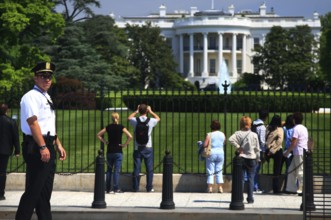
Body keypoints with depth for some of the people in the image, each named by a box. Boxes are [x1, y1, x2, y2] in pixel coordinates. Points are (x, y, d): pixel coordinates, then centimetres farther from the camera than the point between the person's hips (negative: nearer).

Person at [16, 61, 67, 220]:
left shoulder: (47, 98, 19)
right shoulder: (31, 97, -10)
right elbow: (33, 123, -20)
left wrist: (58, 145, 20)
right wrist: (42, 147, -26)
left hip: (48, 147, 10)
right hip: (36, 147, -9)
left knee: (45, 189, 11)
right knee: (33, 190, -9)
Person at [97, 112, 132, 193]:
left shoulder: (108, 127, 3)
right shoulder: (121, 127, -6)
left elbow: (98, 135, 8)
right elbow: (130, 136, -16)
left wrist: (104, 142, 9)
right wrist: (125, 144, -7)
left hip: (109, 151, 3)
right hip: (118, 151, -3)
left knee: (109, 170, 11)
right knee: (117, 170, -2)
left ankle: (107, 188, 14)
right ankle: (116, 188, -6)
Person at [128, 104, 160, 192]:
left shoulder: (135, 121, -5)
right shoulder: (150, 121, -6)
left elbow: (129, 118, 20)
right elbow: (158, 118, 18)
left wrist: (136, 111, 24)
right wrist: (151, 111, 24)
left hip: (138, 148, 1)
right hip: (148, 148, -1)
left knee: (136, 169, 3)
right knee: (149, 169, 5)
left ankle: (135, 187, 5)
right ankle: (149, 188, 6)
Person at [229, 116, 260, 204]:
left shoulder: (238, 133, -5)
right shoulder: (254, 135, -4)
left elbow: (231, 139, -23)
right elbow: (257, 148, 0)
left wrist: (238, 147, -12)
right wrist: (257, 158, 12)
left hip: (241, 158, 1)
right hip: (251, 158, -1)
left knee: (240, 178, 7)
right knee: (251, 179, 5)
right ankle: (250, 198, 4)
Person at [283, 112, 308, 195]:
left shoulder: (296, 128, -13)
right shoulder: (304, 128, 16)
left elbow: (293, 143, -17)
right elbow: (307, 141, 20)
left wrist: (287, 152, -8)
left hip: (299, 153, -9)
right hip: (304, 152, 9)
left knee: (300, 172, -5)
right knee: (291, 170, 13)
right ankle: (291, 188, 15)